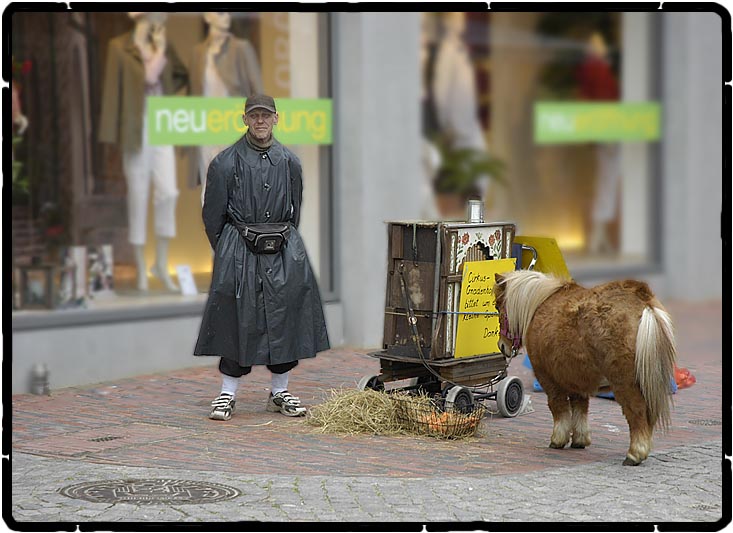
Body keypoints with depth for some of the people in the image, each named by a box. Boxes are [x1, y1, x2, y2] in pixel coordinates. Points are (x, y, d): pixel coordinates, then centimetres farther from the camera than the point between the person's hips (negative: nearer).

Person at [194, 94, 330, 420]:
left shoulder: (289, 162, 7)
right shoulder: (226, 162, -3)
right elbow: (213, 214, 3)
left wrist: (284, 242, 15)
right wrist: (226, 251, 6)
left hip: (282, 249, 3)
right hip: (239, 251, -3)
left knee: (285, 317, 3)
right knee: (238, 320, -4)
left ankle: (279, 393, 17)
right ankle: (227, 395, 6)